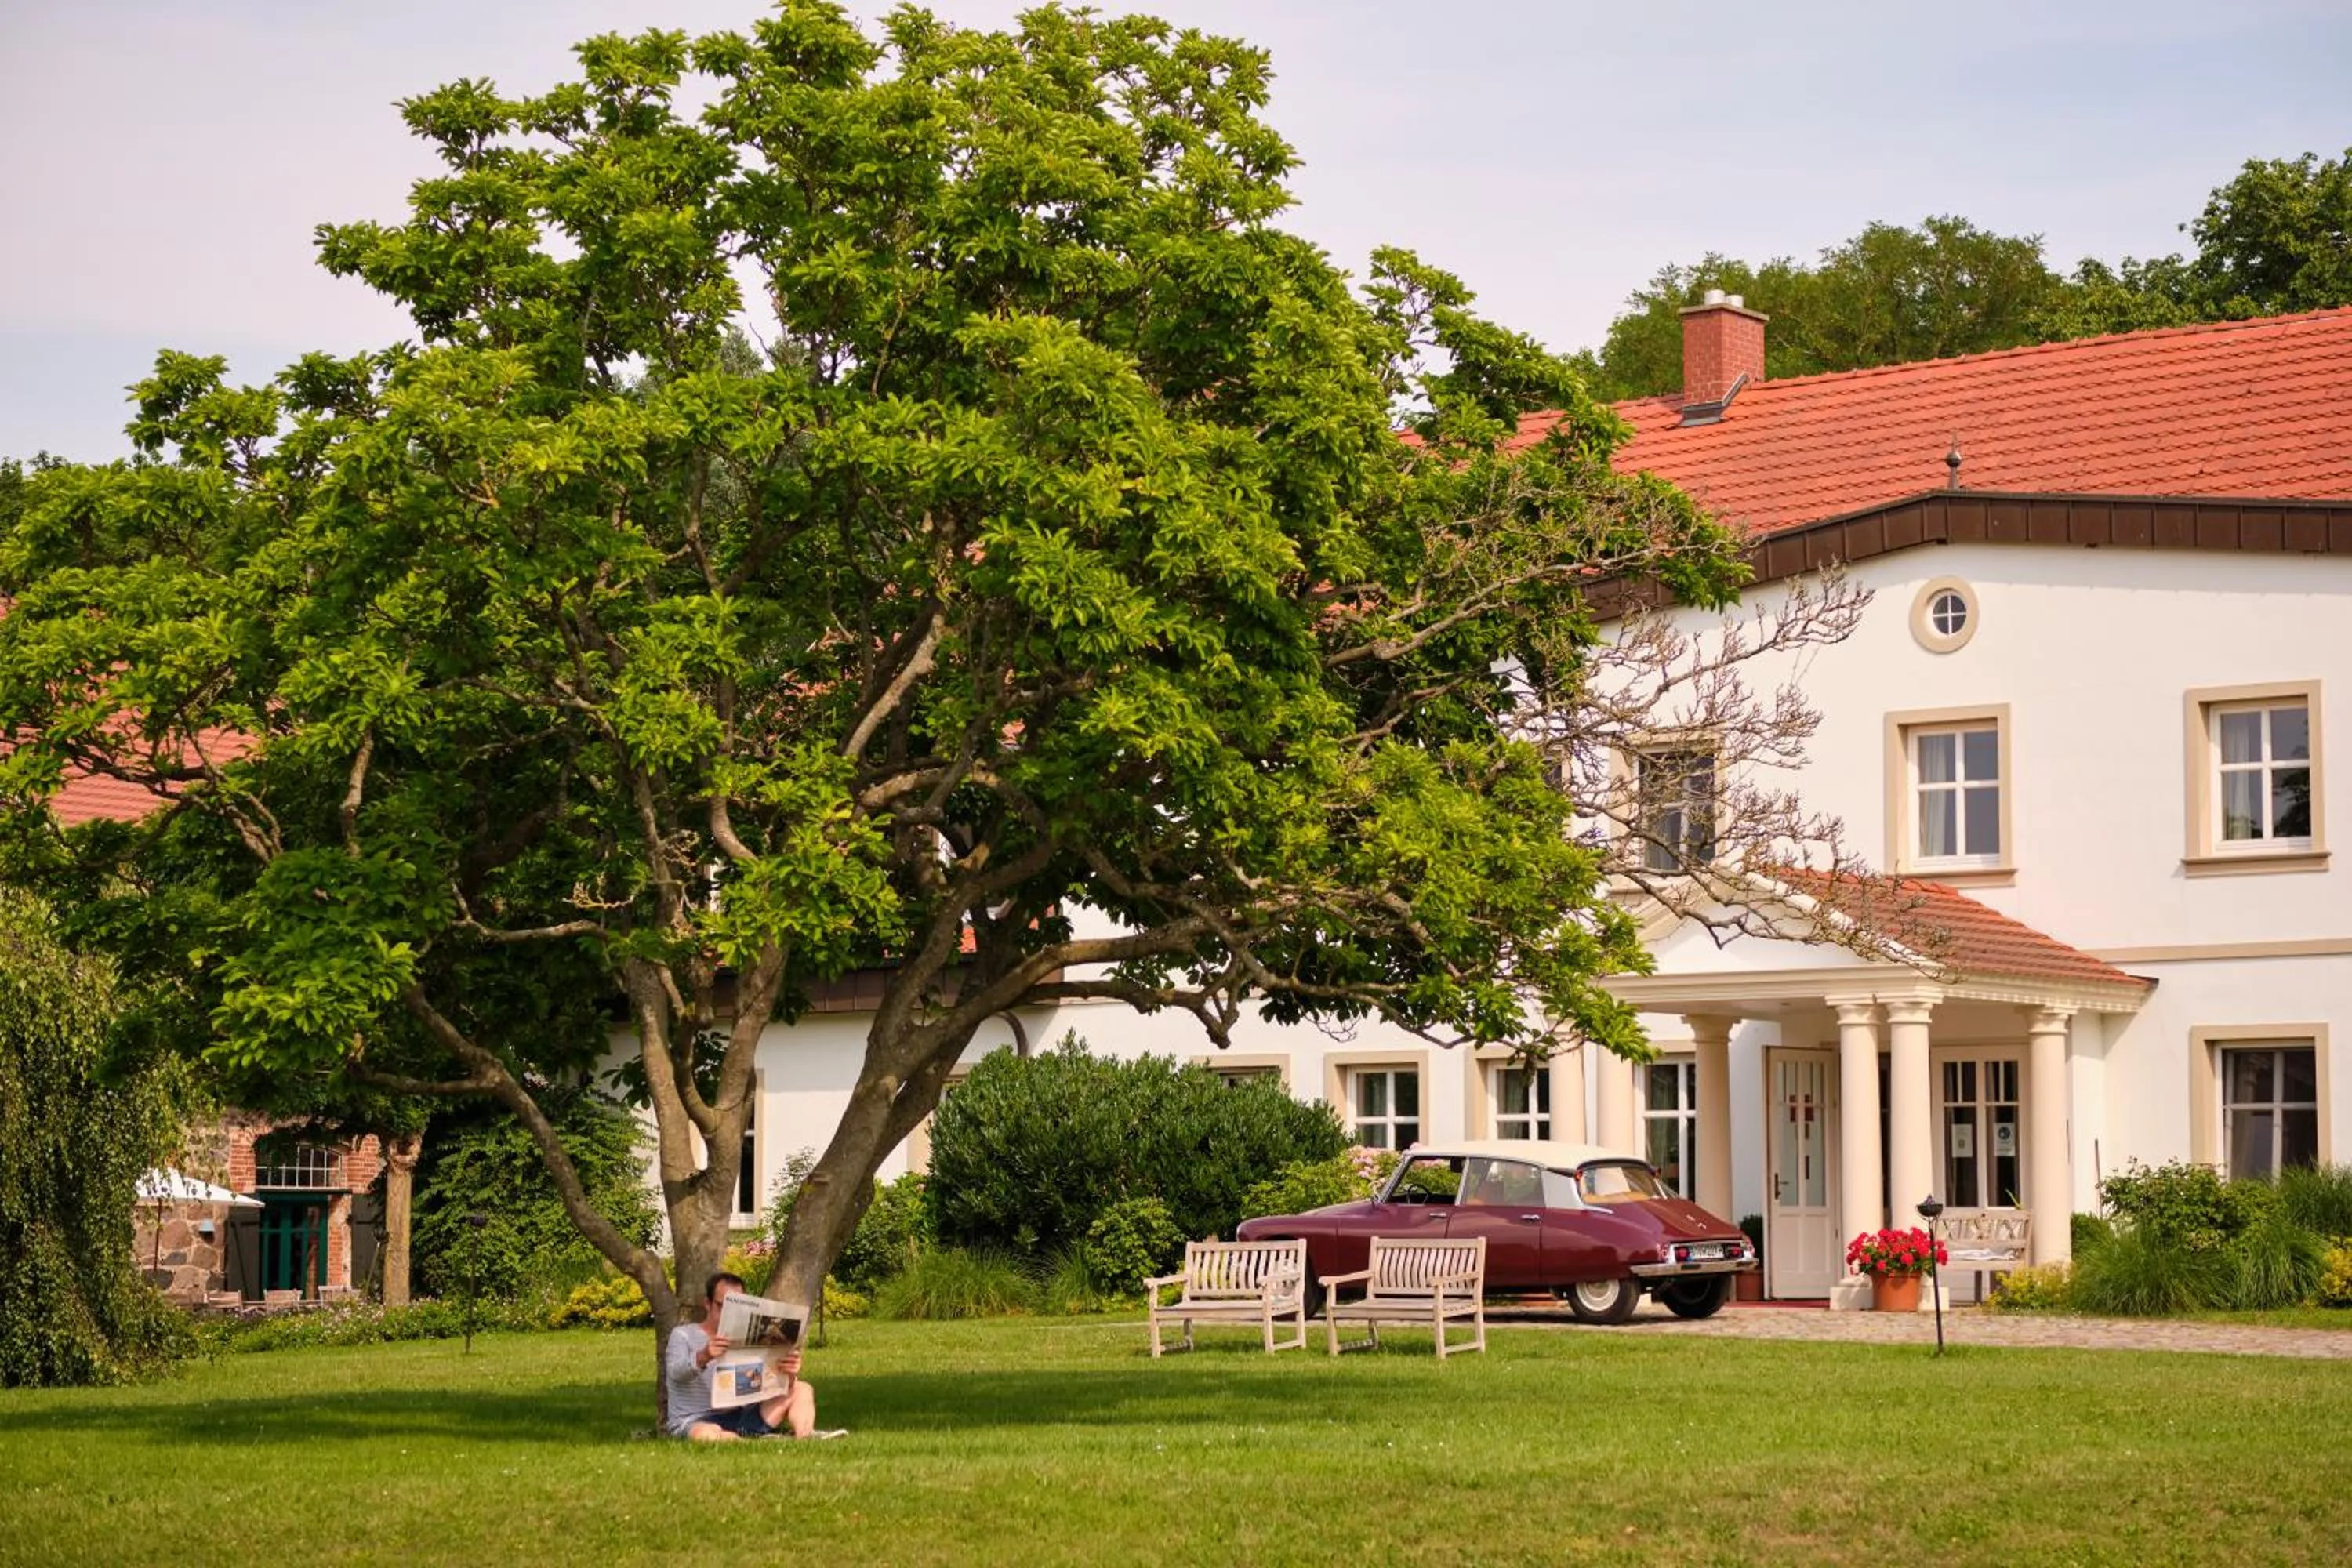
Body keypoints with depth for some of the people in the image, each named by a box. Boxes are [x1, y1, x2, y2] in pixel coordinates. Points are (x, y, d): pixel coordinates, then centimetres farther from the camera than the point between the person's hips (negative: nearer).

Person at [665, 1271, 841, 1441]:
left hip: (740, 1419, 6)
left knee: (802, 1390, 2)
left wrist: (789, 1375, -24)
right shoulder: (683, 1335, 0)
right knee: (705, 1434, -44)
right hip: (694, 1423, -6)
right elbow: (675, 1372, -22)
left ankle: (805, 1439, -25)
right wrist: (702, 1357, -45)